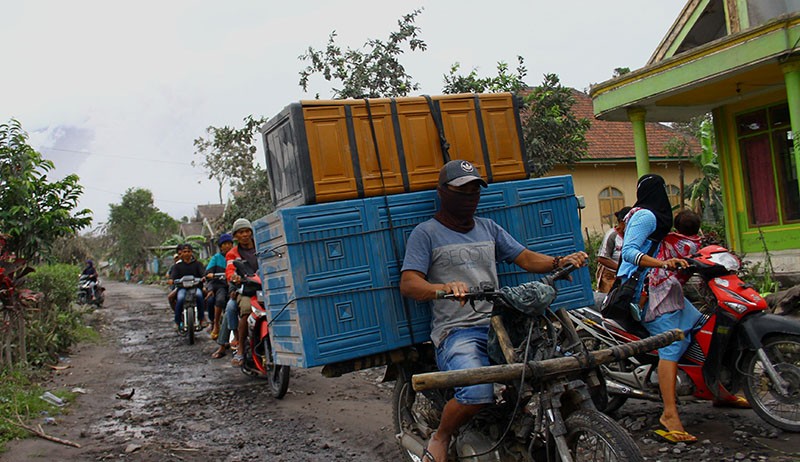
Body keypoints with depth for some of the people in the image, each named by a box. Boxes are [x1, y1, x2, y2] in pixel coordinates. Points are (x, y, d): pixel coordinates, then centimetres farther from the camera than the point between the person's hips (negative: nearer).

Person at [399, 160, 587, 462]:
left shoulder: (488, 228, 22)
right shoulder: (426, 233, 4)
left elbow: (526, 258, 16)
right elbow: (408, 284, -8)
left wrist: (559, 262, -5)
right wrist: (444, 288, -28)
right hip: (457, 331, -5)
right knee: (477, 393, -31)